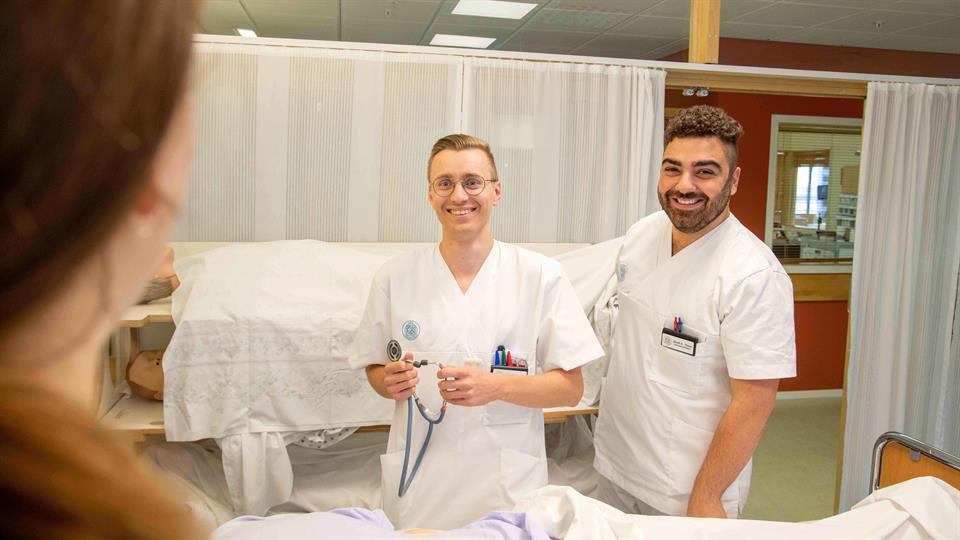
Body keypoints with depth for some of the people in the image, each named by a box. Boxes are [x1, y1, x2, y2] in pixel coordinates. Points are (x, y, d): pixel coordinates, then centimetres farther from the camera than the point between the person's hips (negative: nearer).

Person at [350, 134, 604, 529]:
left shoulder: (540, 276, -7)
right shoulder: (394, 277, -2)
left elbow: (571, 388, -5)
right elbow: (376, 370, 10)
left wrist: (496, 386, -21)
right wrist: (391, 382, -13)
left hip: (507, 483, -1)